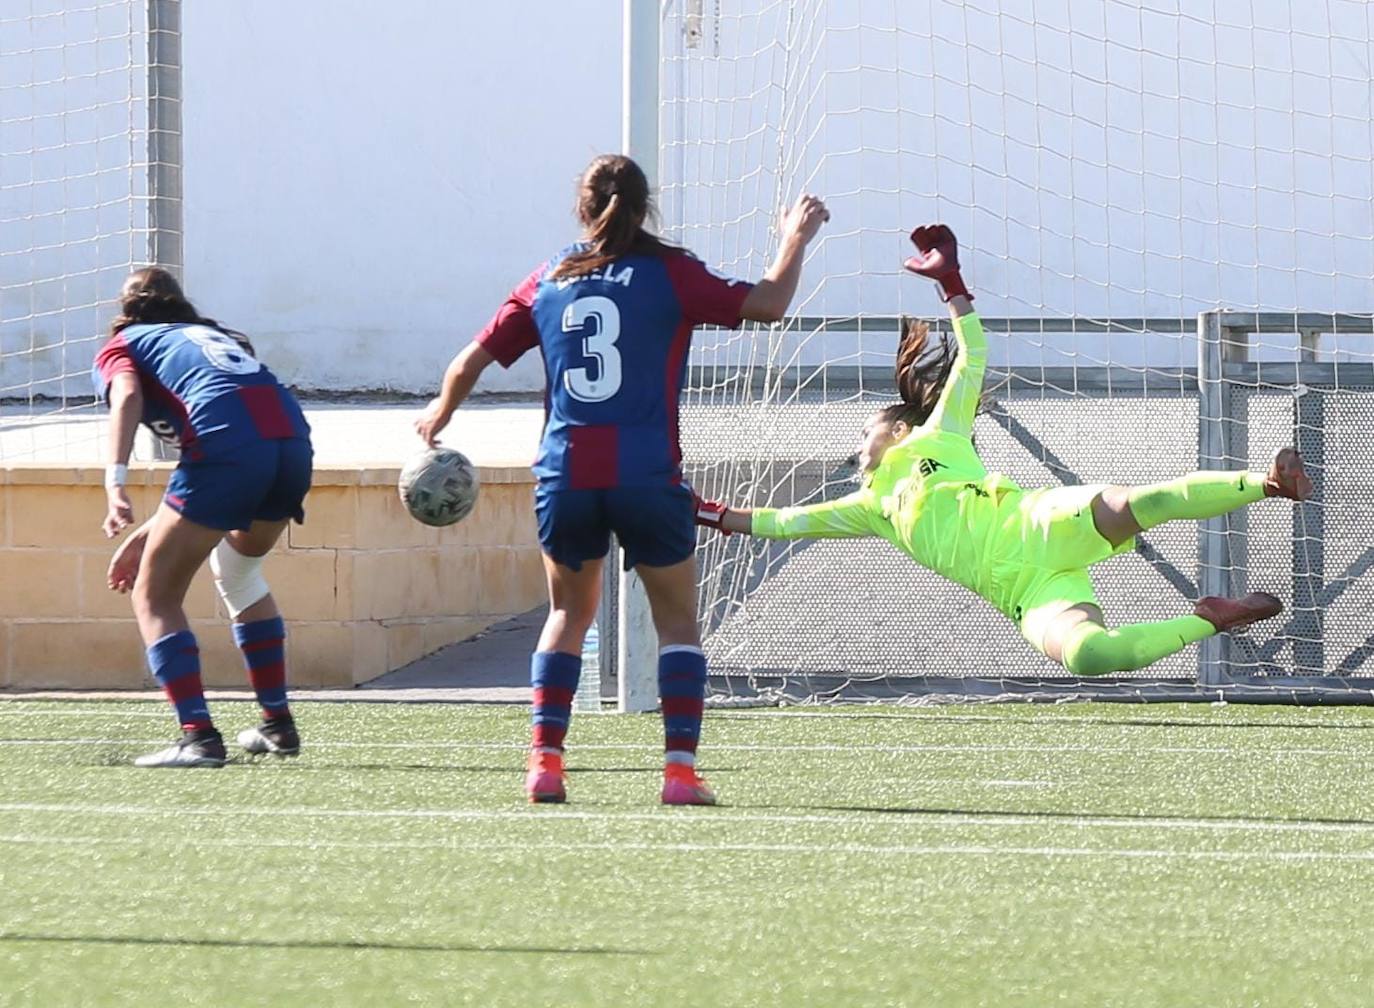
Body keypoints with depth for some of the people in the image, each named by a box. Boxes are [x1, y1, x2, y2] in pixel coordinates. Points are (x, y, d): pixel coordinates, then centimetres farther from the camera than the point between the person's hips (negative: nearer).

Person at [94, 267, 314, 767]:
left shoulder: (118, 348, 21)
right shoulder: (216, 336, 38)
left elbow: (128, 395, -5)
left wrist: (115, 480, -17)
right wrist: (152, 532, 38)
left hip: (225, 440, -6)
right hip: (292, 439, 6)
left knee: (154, 596, 5)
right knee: (237, 568, 32)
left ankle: (198, 735, -11)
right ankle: (277, 723, 32)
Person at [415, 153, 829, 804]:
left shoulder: (548, 282, 8)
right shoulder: (668, 273, -1)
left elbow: (469, 364, 11)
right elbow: (768, 304, -5)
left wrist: (440, 414, 30)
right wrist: (795, 238, 12)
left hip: (564, 475, 3)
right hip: (647, 476, -3)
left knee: (569, 613, 20)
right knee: (677, 620, 9)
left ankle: (545, 762, 9)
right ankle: (680, 769, -4)